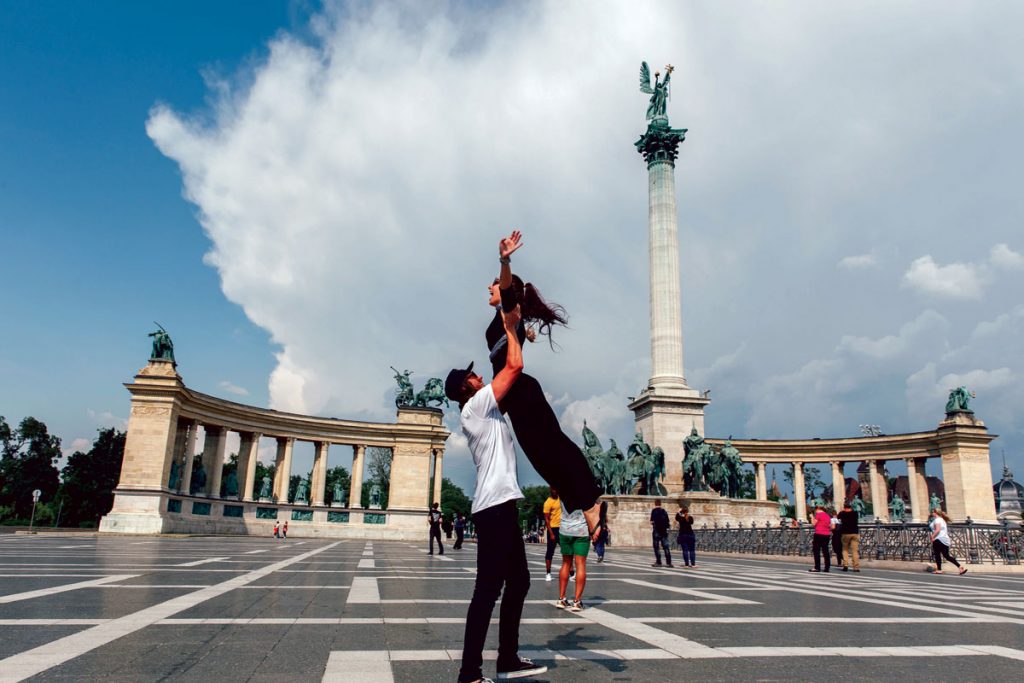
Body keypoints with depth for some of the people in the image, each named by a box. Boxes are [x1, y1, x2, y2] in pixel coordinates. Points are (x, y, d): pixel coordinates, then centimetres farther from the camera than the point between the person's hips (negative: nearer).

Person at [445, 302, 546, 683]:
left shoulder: (484, 412, 23)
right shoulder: (475, 406, -4)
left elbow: (513, 382, 32)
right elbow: (515, 367, -8)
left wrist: (515, 333, 29)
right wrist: (510, 328, 6)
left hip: (501, 505, 10)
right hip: (494, 505, -10)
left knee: (518, 582, 14)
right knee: (488, 589, -10)